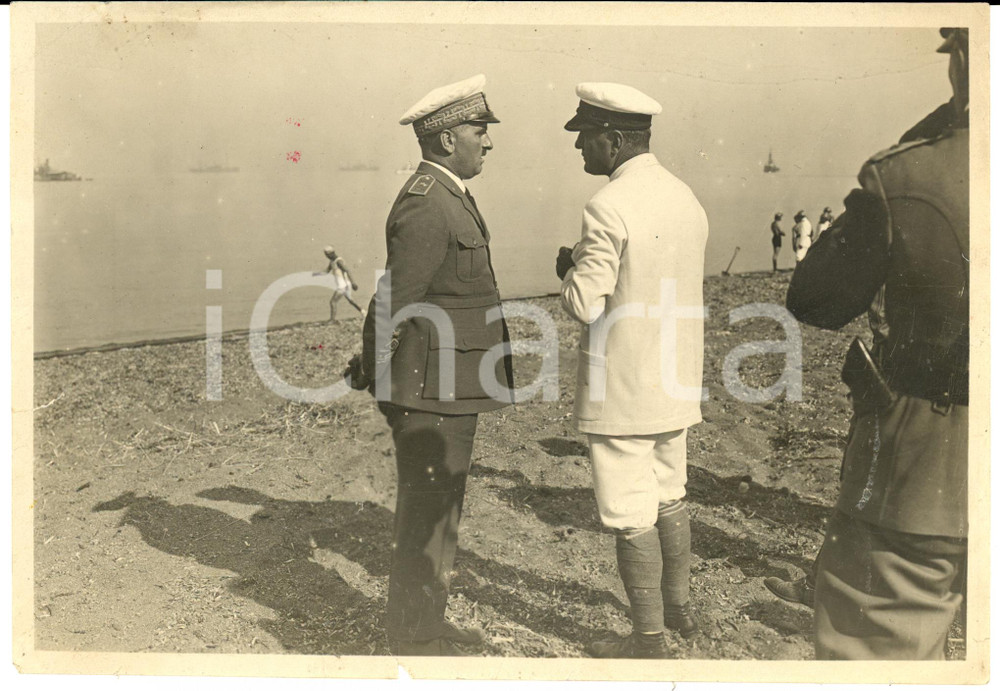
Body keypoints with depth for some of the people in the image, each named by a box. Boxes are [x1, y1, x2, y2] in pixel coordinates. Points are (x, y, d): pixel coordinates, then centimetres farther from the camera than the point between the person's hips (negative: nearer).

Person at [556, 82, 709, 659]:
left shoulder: (609, 206, -19)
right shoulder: (687, 199, 7)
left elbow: (586, 305, -20)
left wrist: (569, 269, 0)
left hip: (620, 388, -8)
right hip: (675, 380, 9)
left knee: (630, 515, 5)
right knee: (669, 494, 22)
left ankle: (649, 639, 19)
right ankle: (679, 606, 38)